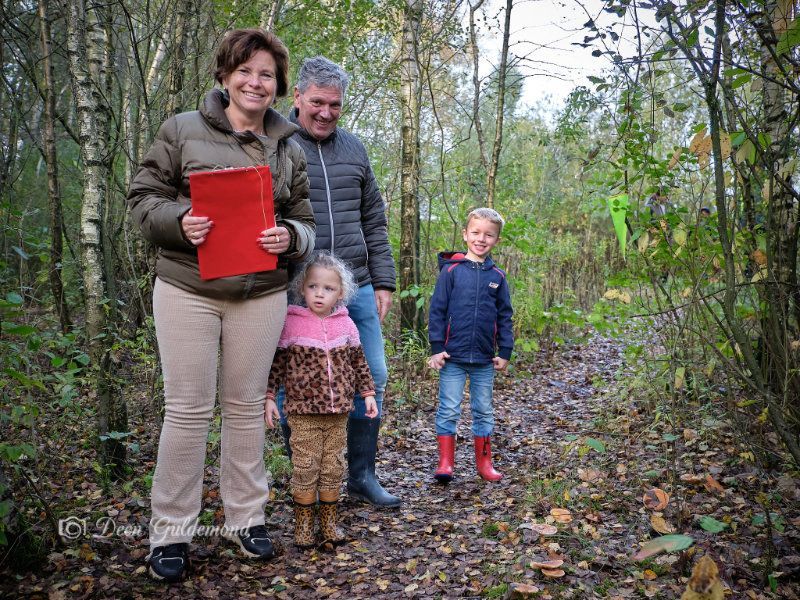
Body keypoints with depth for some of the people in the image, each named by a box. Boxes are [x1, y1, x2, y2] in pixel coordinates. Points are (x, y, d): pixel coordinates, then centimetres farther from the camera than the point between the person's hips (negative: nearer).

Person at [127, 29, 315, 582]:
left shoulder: (289, 150, 11)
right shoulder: (182, 130, 3)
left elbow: (306, 222, 12)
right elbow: (143, 197, 4)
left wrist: (290, 237, -11)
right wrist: (178, 221, -17)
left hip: (262, 295, 3)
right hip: (187, 289, -2)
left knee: (246, 406, 10)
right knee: (188, 409, 1)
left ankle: (246, 517, 26)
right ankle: (171, 531, 16)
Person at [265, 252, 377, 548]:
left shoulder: (345, 324, 5)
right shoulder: (291, 323, -5)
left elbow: (358, 363, 13)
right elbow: (276, 363, -2)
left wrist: (368, 392, 11)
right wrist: (269, 396, -6)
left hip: (338, 412, 3)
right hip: (303, 412, -3)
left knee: (334, 468, 10)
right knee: (305, 468, 1)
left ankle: (329, 522, 23)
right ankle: (303, 524, 15)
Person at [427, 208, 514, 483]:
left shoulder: (497, 276, 5)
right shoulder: (451, 270, -4)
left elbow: (505, 317, 9)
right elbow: (437, 310, -4)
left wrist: (505, 352, 4)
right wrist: (436, 348, -8)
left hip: (485, 359, 3)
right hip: (453, 356, -3)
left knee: (484, 411, 13)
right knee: (449, 410, 2)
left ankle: (484, 463, 24)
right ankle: (445, 463, 11)